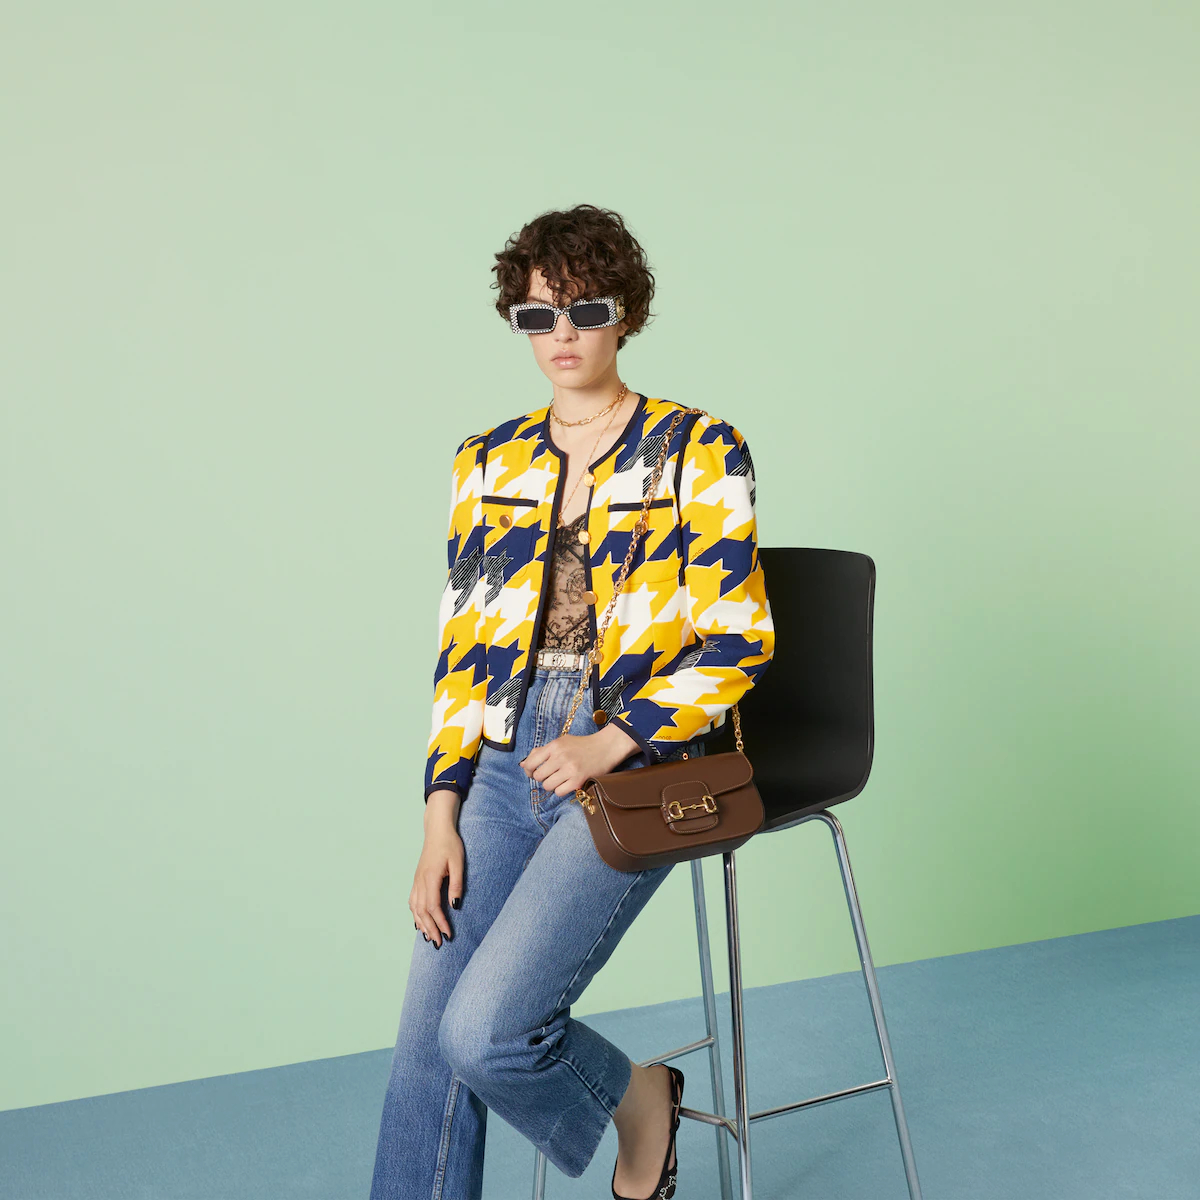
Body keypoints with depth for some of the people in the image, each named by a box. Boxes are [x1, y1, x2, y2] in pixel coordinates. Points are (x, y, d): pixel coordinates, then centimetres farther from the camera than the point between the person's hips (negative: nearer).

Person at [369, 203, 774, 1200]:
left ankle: (637, 1096, 15)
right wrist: (442, 812, 3)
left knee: (484, 1032, -16)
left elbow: (739, 639, -4)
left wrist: (612, 742, -14)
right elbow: (462, 647, 11)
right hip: (506, 765, 5)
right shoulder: (489, 464, 11)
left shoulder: (700, 449, -1)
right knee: (425, 1044, -1)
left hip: (638, 768, -4)